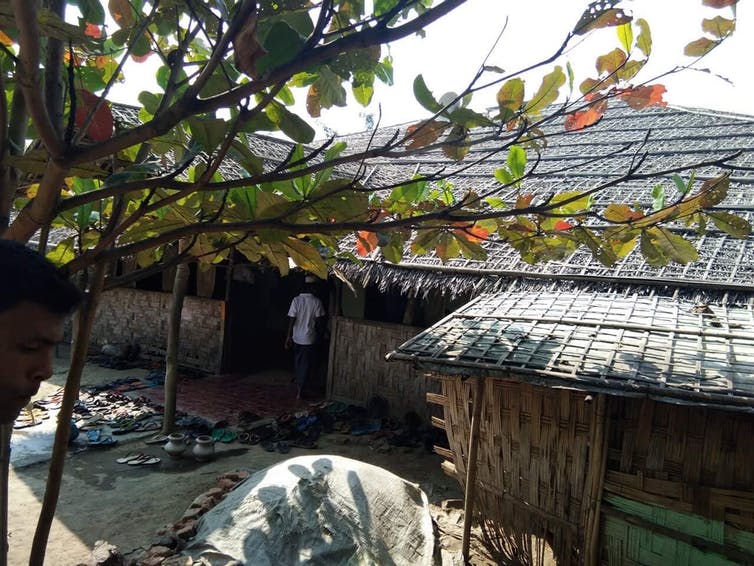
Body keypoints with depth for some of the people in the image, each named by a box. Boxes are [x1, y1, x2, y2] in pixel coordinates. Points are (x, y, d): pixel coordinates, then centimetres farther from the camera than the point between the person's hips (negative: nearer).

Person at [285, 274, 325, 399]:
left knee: (297, 362, 23)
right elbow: (319, 321, -9)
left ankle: (299, 382, 42)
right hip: (309, 339, -3)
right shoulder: (317, 302, -12)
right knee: (306, 365, 5)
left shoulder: (296, 300, -8)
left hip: (297, 338, 3)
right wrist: (316, 333, 8)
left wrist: (288, 337, -1)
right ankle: (300, 391, 4)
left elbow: (291, 320, -8)